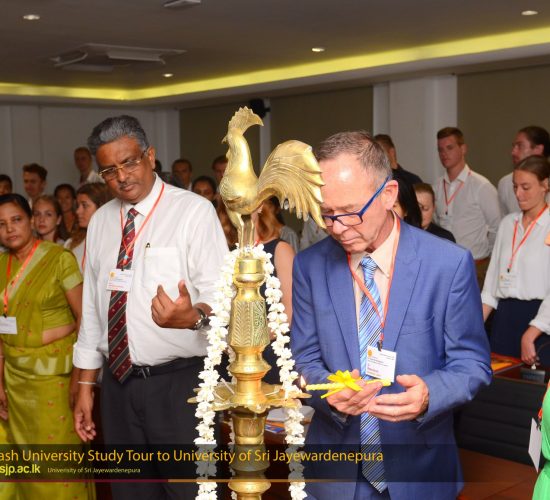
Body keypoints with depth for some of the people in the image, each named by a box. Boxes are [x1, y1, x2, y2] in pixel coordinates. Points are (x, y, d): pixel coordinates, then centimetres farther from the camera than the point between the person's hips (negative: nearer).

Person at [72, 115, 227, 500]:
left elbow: (219, 294, -16)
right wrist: (86, 385, 12)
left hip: (179, 382, -5)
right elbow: (92, 305, 13)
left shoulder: (194, 211, -8)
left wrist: (193, 316, -39)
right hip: (118, 382, 5)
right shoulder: (100, 221, 9)